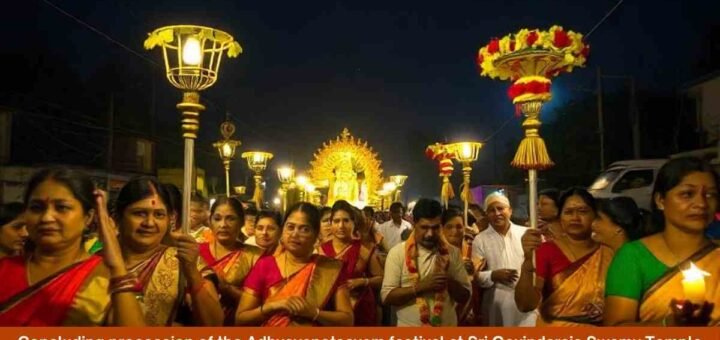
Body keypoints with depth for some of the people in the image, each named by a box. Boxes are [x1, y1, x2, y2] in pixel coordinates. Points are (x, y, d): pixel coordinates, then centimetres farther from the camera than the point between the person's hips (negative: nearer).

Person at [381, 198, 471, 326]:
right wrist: (421, 287, -23)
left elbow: (465, 297, 1)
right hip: (409, 326, -2)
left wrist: (449, 281, -17)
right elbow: (386, 296, -13)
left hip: (447, 326, 2)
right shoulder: (397, 252, -9)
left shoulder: (452, 253, -2)